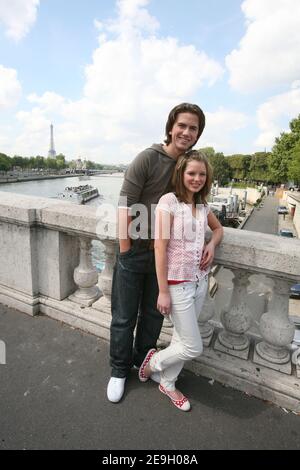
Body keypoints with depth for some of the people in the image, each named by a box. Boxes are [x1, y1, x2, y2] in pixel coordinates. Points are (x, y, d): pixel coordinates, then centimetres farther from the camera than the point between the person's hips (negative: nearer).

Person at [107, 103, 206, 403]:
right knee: (124, 316, 9)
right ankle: (119, 369, 34)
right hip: (135, 249, -4)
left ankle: (143, 360, 44)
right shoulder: (147, 158, -12)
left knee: (153, 313, 18)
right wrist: (125, 250, -15)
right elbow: (125, 204, -15)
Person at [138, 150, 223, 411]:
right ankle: (154, 361, 33)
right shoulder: (169, 201, -15)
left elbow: (218, 228, 24)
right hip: (178, 284, -6)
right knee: (193, 347, 4)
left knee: (182, 339, 19)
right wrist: (163, 292, -16)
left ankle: (168, 383, 43)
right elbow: (160, 247, -17)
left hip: (200, 281, 7)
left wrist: (212, 244, 0)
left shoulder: (203, 205, 5)